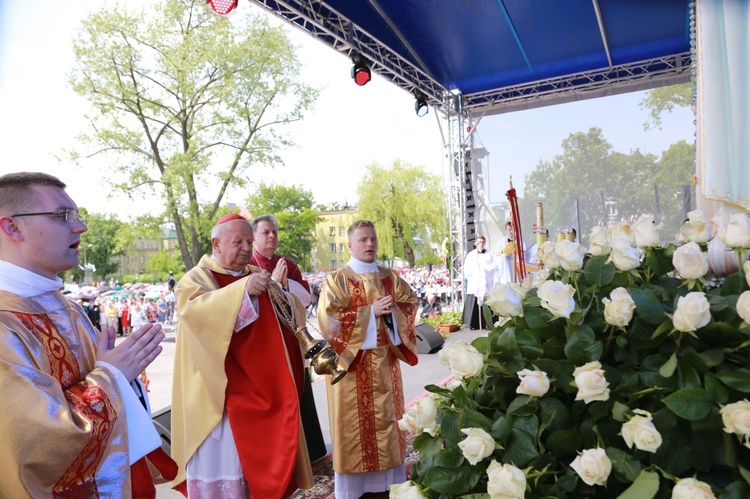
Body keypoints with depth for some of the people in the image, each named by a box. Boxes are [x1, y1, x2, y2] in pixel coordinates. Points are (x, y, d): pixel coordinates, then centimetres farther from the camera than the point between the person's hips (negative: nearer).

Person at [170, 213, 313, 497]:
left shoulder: (257, 275, 12)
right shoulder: (197, 278, -5)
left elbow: (295, 316, 10)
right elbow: (193, 309, -28)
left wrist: (283, 300, -12)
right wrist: (243, 289, -40)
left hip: (262, 390, 5)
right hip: (221, 394, -5)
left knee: (261, 460, 14)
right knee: (222, 462, 0)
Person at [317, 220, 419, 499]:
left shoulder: (390, 277, 8)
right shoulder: (337, 279, -7)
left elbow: (411, 303, 9)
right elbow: (328, 318, -16)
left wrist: (393, 309, -13)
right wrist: (371, 312, -19)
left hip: (385, 361, 5)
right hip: (353, 362, -5)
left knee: (387, 417, 13)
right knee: (356, 422, 2)